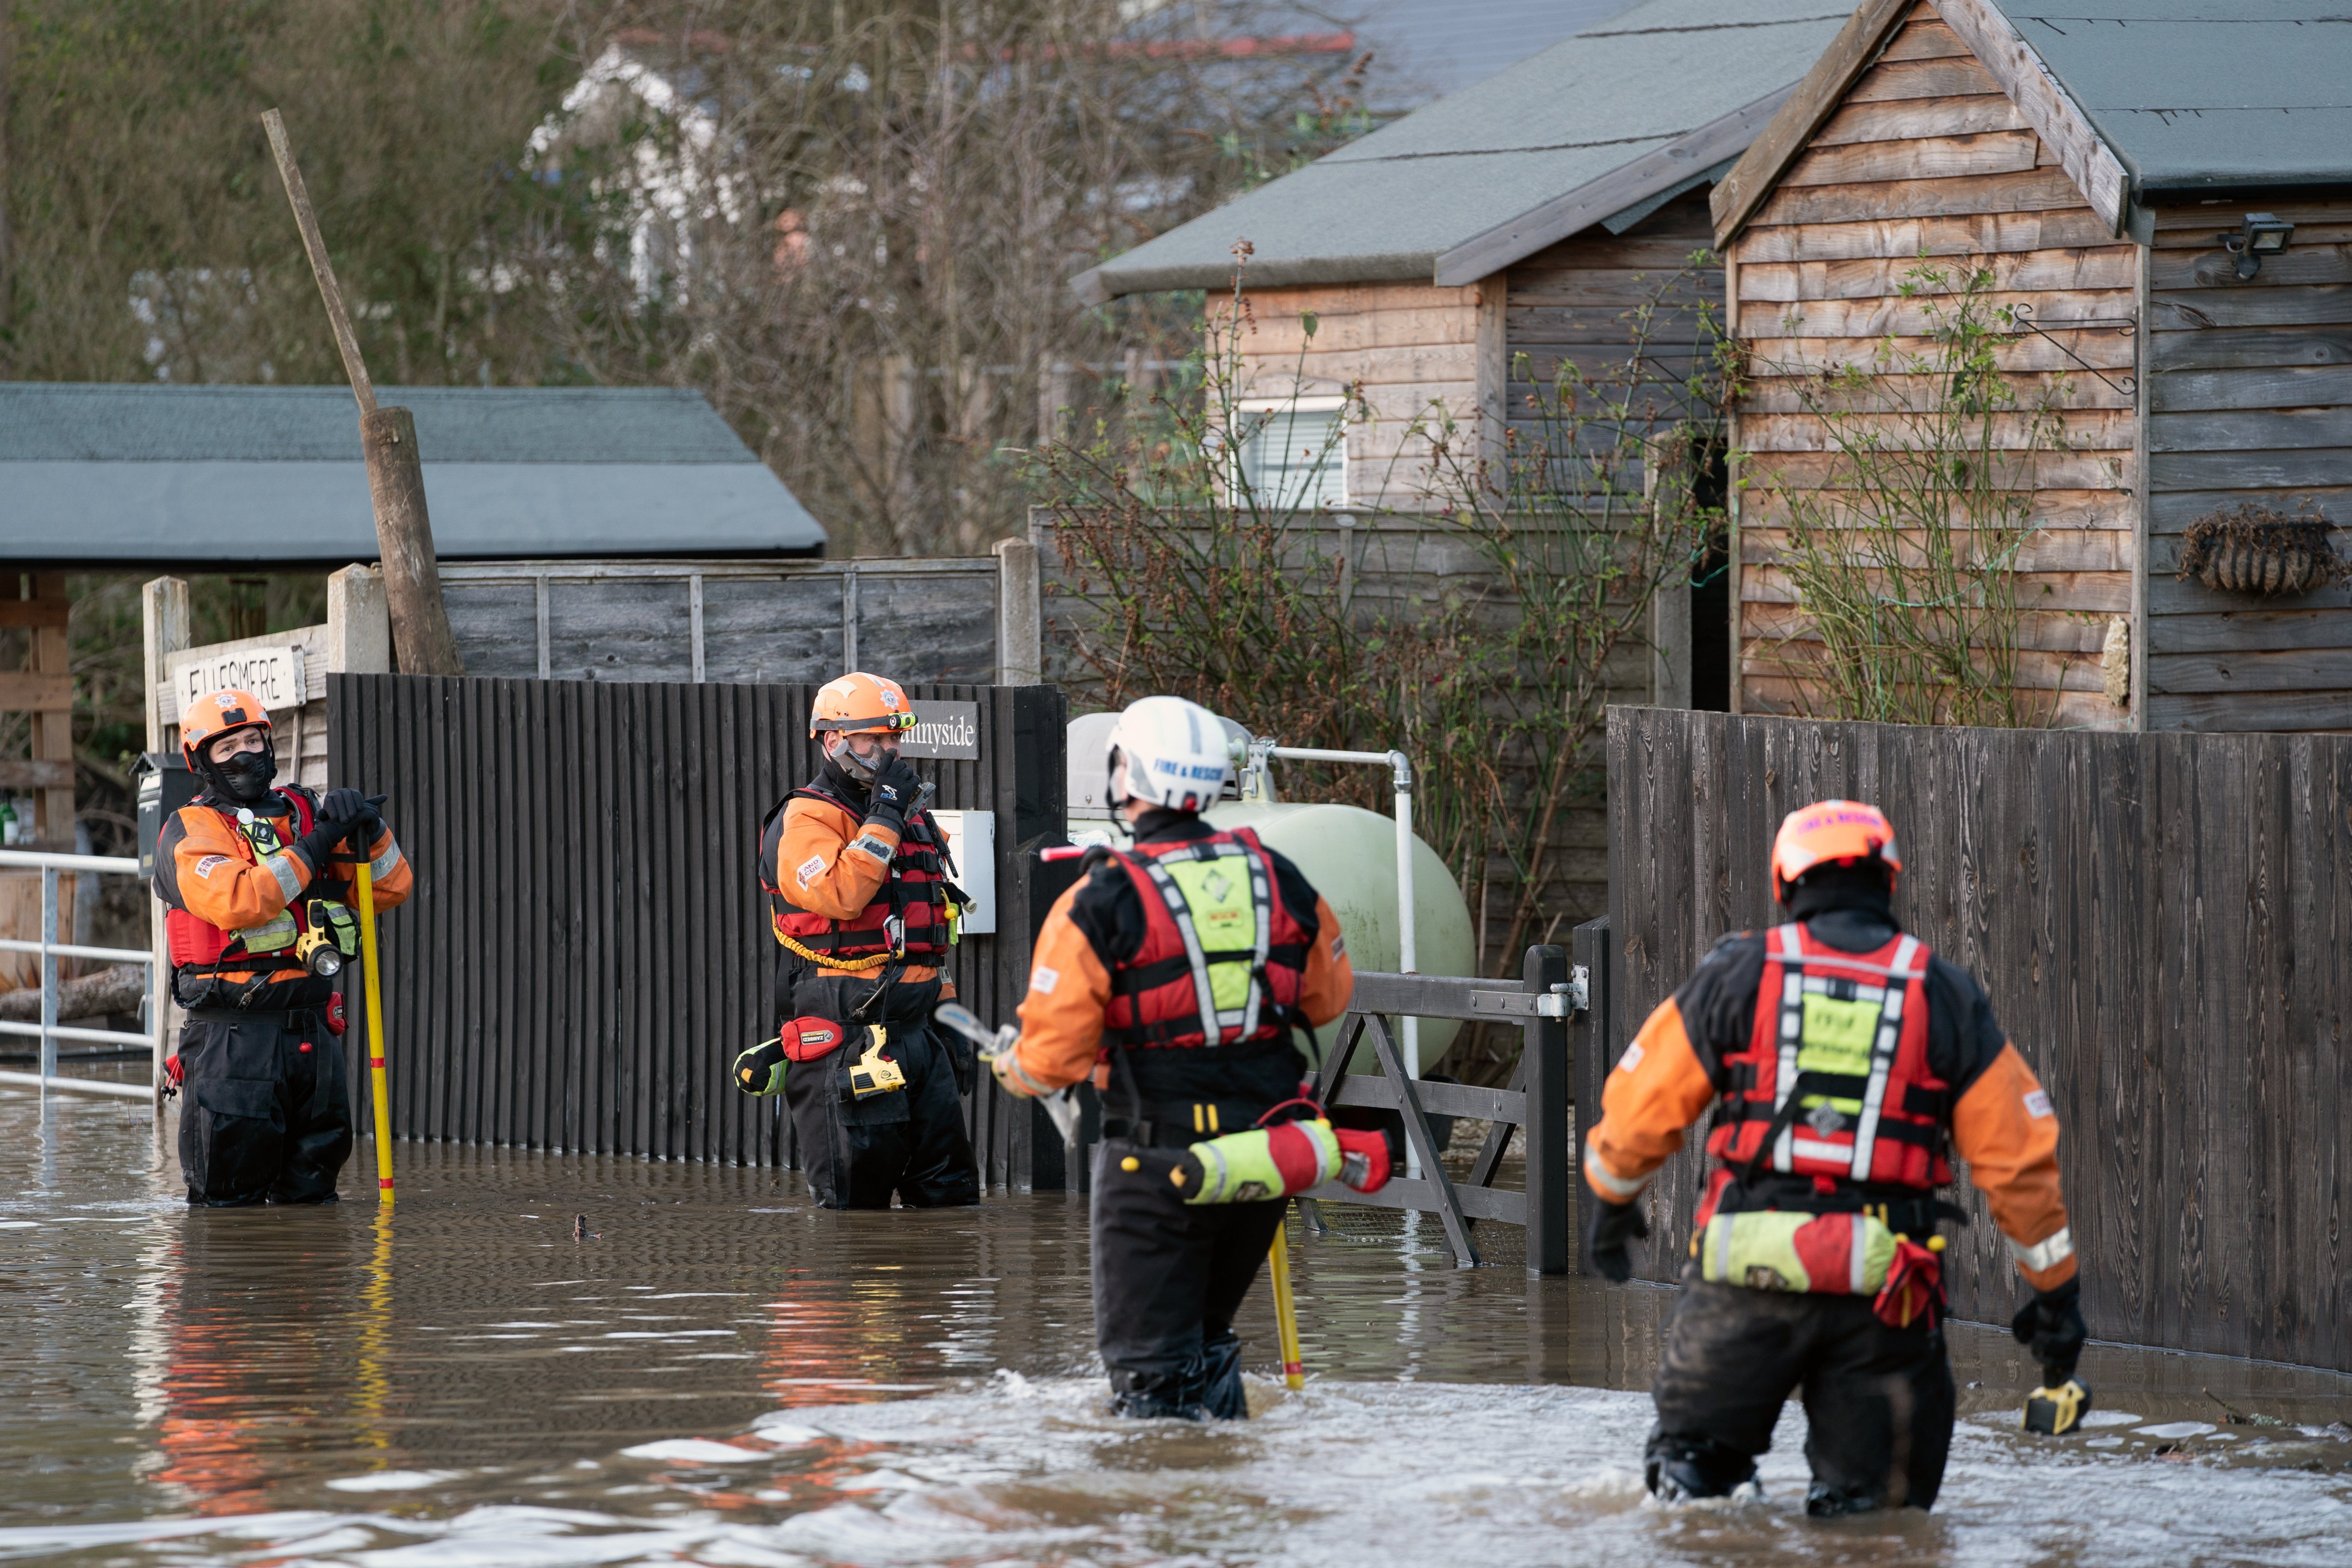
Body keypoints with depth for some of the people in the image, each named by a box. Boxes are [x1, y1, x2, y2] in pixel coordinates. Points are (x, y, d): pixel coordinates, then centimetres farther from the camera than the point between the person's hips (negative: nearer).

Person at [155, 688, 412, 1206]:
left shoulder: (309, 813, 14)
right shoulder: (192, 831, -2)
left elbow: (392, 887, 15)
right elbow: (236, 903, -21)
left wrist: (370, 834, -5)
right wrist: (311, 850, -17)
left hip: (311, 1026, 5)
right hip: (233, 1034, -5)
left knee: (311, 1187, 8)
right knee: (230, 1192, -2)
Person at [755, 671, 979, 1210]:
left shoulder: (915, 820, 20)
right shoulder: (806, 820, -6)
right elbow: (840, 895, -26)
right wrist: (884, 819, -18)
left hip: (918, 1026, 8)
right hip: (849, 1036, -8)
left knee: (950, 1188, 7)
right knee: (854, 1199, -6)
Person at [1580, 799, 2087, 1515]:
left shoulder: (1732, 977, 5)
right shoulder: (1946, 998, 6)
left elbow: (1640, 1108, 12)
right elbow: (2019, 1158, 8)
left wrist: (1613, 1196, 31)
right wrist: (2055, 1289, 17)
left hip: (1747, 1274, 0)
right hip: (1883, 1291, 0)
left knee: (1693, 1451, 17)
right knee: (1886, 1501, 10)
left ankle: (1694, 1484, -16)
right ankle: (1851, 1509, -22)